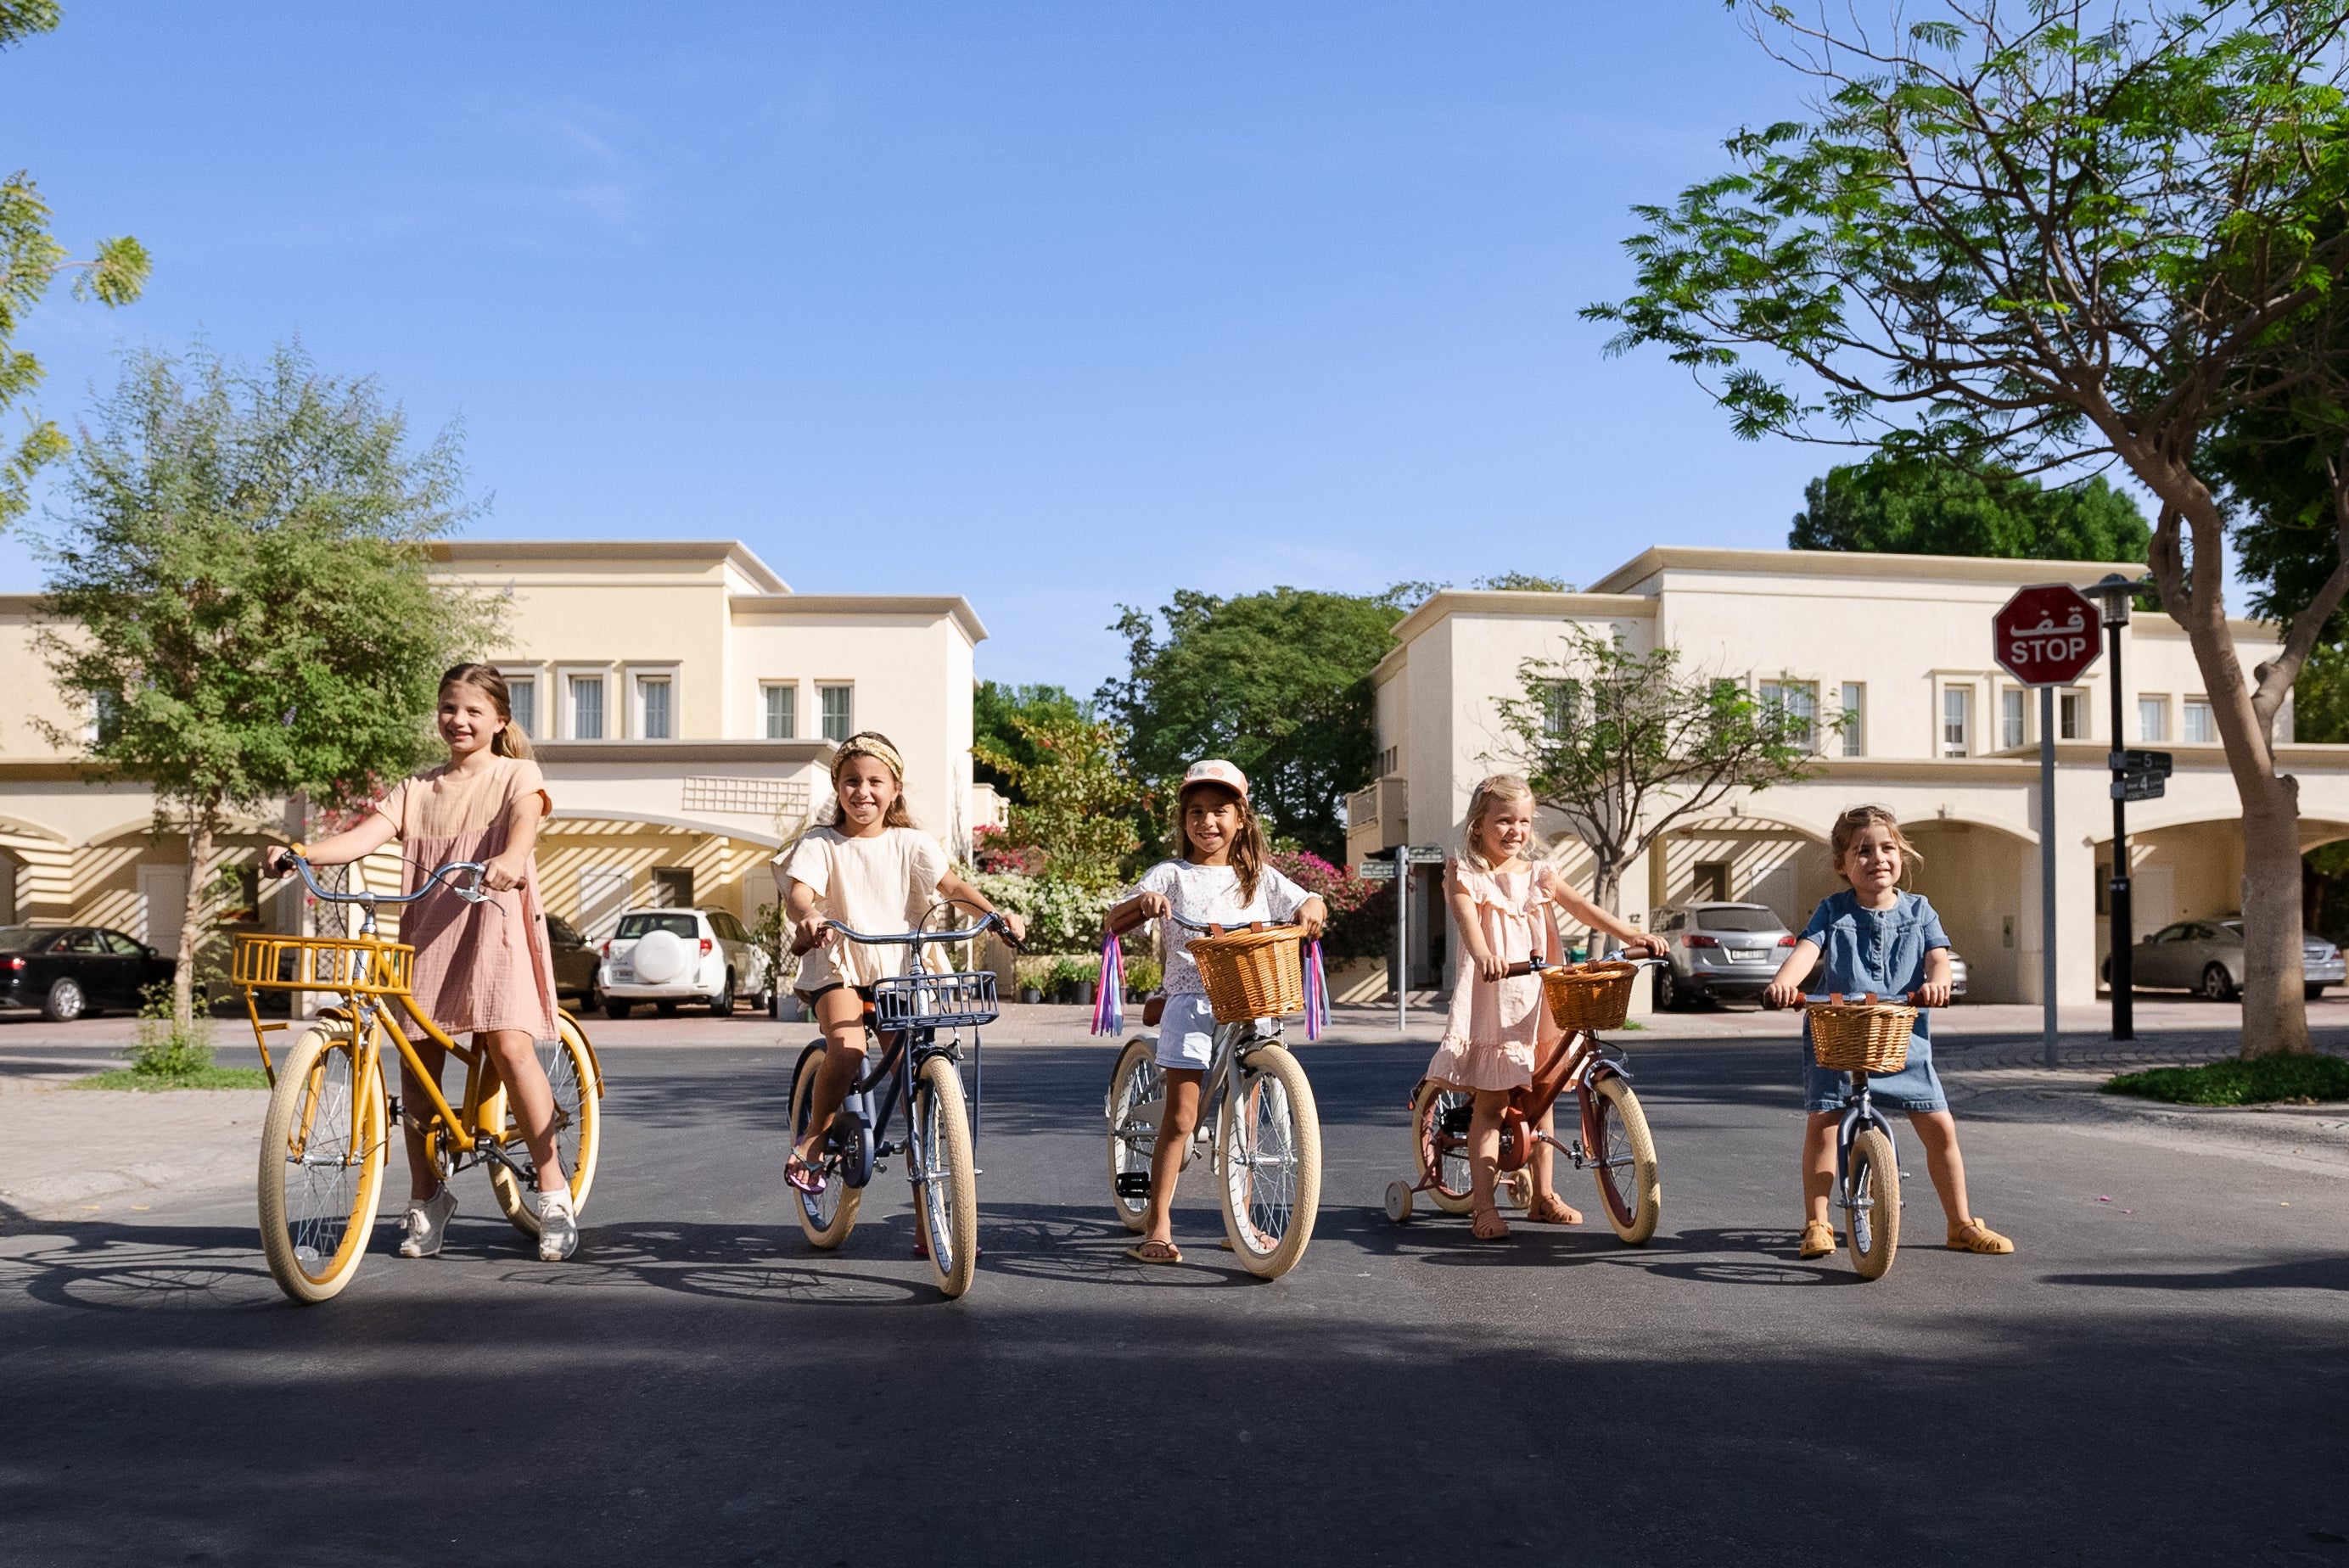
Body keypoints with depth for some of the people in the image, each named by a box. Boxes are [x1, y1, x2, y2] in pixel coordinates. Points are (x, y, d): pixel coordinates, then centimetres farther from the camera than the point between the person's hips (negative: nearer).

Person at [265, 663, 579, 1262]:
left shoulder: (517, 775, 5)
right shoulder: (418, 789, 16)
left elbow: (525, 819, -17)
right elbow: (367, 834, 0)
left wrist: (511, 858, -40)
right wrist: (300, 852, -19)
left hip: (494, 925, -4)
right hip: (427, 927, 4)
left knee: (509, 1046, -19)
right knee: (417, 1058, 1)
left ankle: (554, 1195, -11)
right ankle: (427, 1199, 17)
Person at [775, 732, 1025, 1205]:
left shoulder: (911, 844, 3)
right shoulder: (819, 845, -2)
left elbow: (951, 885, -6)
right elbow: (799, 893, -19)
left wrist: (996, 912, -24)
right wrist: (807, 917, -43)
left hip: (898, 971, 2)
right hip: (838, 967, -2)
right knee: (847, 1052, -31)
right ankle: (813, 1140, -2)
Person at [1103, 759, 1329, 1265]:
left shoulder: (1259, 878, 12)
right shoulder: (1172, 874, 3)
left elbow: (1308, 908, 12)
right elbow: (1114, 924, -4)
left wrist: (1313, 910, -12)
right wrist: (1145, 903, -25)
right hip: (1191, 1001, -3)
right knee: (1180, 1116, -7)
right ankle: (1158, 1227, -2)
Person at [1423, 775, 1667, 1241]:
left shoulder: (1539, 878, 10)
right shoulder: (1464, 875, -2)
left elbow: (1584, 908, -2)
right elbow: (1467, 918, -20)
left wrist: (1631, 935, -18)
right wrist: (1484, 955, -42)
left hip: (1538, 1001, 5)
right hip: (1490, 1003, -5)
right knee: (1490, 1102, -5)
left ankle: (1543, 1195, 24)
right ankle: (1483, 1206, -3)